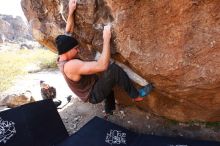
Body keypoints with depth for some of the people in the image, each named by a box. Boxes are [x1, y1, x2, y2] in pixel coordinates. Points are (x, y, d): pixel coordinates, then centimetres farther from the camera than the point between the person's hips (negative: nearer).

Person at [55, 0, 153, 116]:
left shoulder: (62, 58, -4)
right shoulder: (71, 65, -33)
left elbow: (68, 32, 5)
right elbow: (102, 65, -41)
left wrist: (71, 11, 0)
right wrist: (106, 39, -35)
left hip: (89, 90, 10)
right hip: (93, 95, -10)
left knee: (109, 79, 36)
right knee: (113, 69, -28)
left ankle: (109, 110, 44)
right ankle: (136, 95, -8)